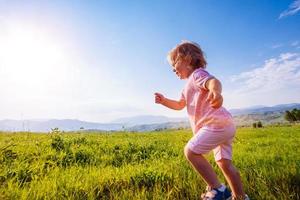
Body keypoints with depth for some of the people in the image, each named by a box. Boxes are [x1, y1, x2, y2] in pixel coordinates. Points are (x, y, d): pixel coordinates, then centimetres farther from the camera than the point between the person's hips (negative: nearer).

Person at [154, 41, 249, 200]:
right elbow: (180, 105, 29)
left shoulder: (197, 73, -6)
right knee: (224, 163, 16)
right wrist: (164, 101, 14)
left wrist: (216, 92, -54)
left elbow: (214, 81, -30)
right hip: (224, 126, 11)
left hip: (217, 123, -11)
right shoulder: (190, 84, 25)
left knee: (190, 151, -14)